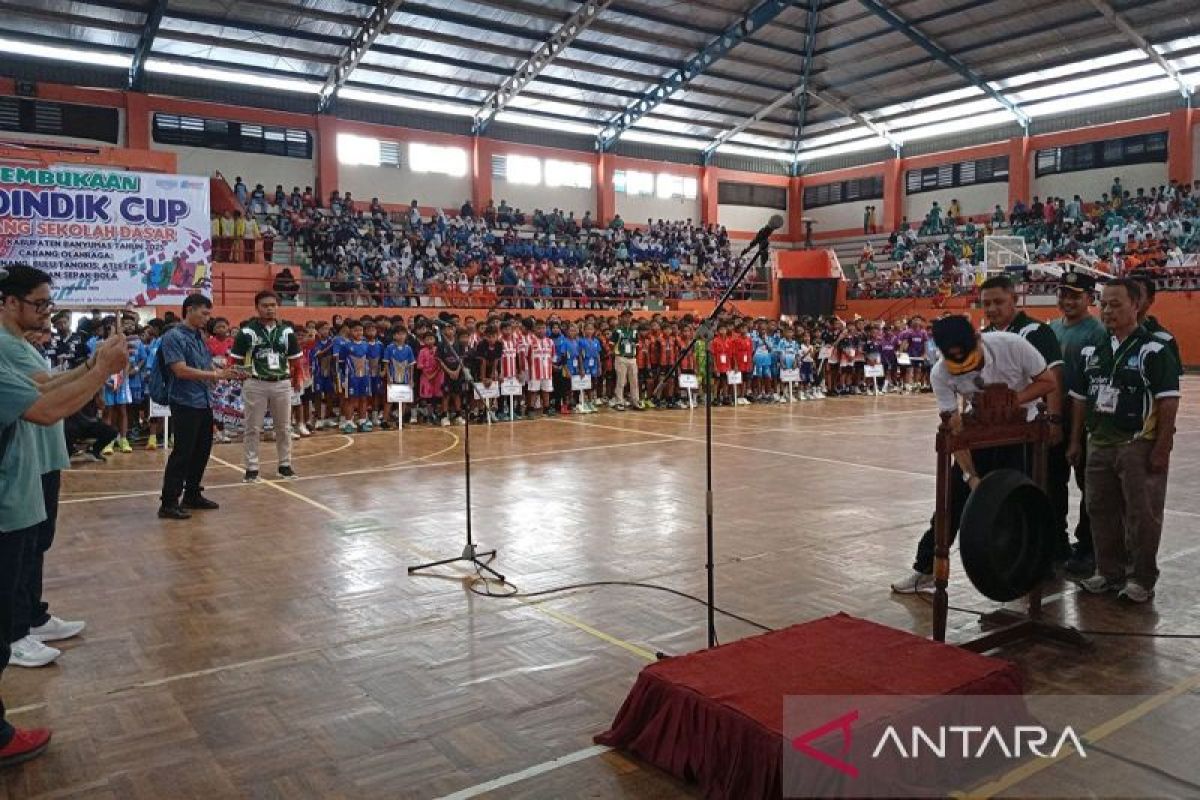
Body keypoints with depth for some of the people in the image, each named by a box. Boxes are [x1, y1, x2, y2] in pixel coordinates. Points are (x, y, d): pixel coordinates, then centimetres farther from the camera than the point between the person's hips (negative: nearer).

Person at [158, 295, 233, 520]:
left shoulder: (200, 337, 15)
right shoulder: (173, 337, -10)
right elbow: (180, 370, -20)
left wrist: (222, 373, 3)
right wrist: (215, 375, -20)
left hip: (204, 403, 8)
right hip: (185, 403, -8)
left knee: (202, 451, 13)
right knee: (182, 453, -7)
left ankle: (193, 495, 25)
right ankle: (168, 503, 0)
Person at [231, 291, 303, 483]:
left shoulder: (287, 331, 5)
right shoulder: (247, 331, -4)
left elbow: (295, 359, 12)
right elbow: (235, 359, -1)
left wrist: (289, 374, 1)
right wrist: (245, 376, -10)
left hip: (282, 384, 3)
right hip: (255, 384, -3)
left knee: (284, 427, 10)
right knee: (253, 429, 3)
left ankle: (285, 465, 22)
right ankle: (252, 468, 10)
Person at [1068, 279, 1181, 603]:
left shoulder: (1154, 349, -9)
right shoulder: (1093, 350, 11)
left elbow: (1168, 403, -13)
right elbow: (1080, 399, 16)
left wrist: (1162, 449, -17)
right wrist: (1076, 442, 13)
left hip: (1139, 445, -6)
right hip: (1099, 443, 6)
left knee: (1141, 515, 1)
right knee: (1101, 512, 12)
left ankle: (1142, 579, 14)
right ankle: (1109, 572, 26)